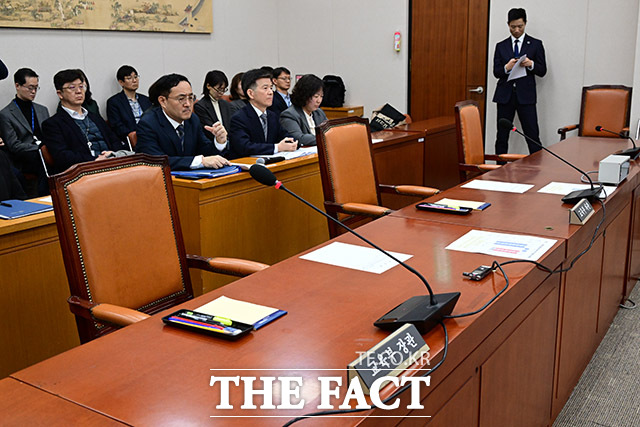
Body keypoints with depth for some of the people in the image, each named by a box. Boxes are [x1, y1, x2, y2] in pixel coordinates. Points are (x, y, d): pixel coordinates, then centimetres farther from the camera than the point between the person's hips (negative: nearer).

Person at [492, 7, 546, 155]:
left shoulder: (535, 44, 7)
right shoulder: (501, 46, 12)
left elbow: (542, 71, 5)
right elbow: (496, 72, 6)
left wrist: (531, 64, -16)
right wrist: (507, 67, -16)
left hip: (526, 95, -2)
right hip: (505, 95, 2)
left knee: (533, 136, -6)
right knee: (502, 136, 4)